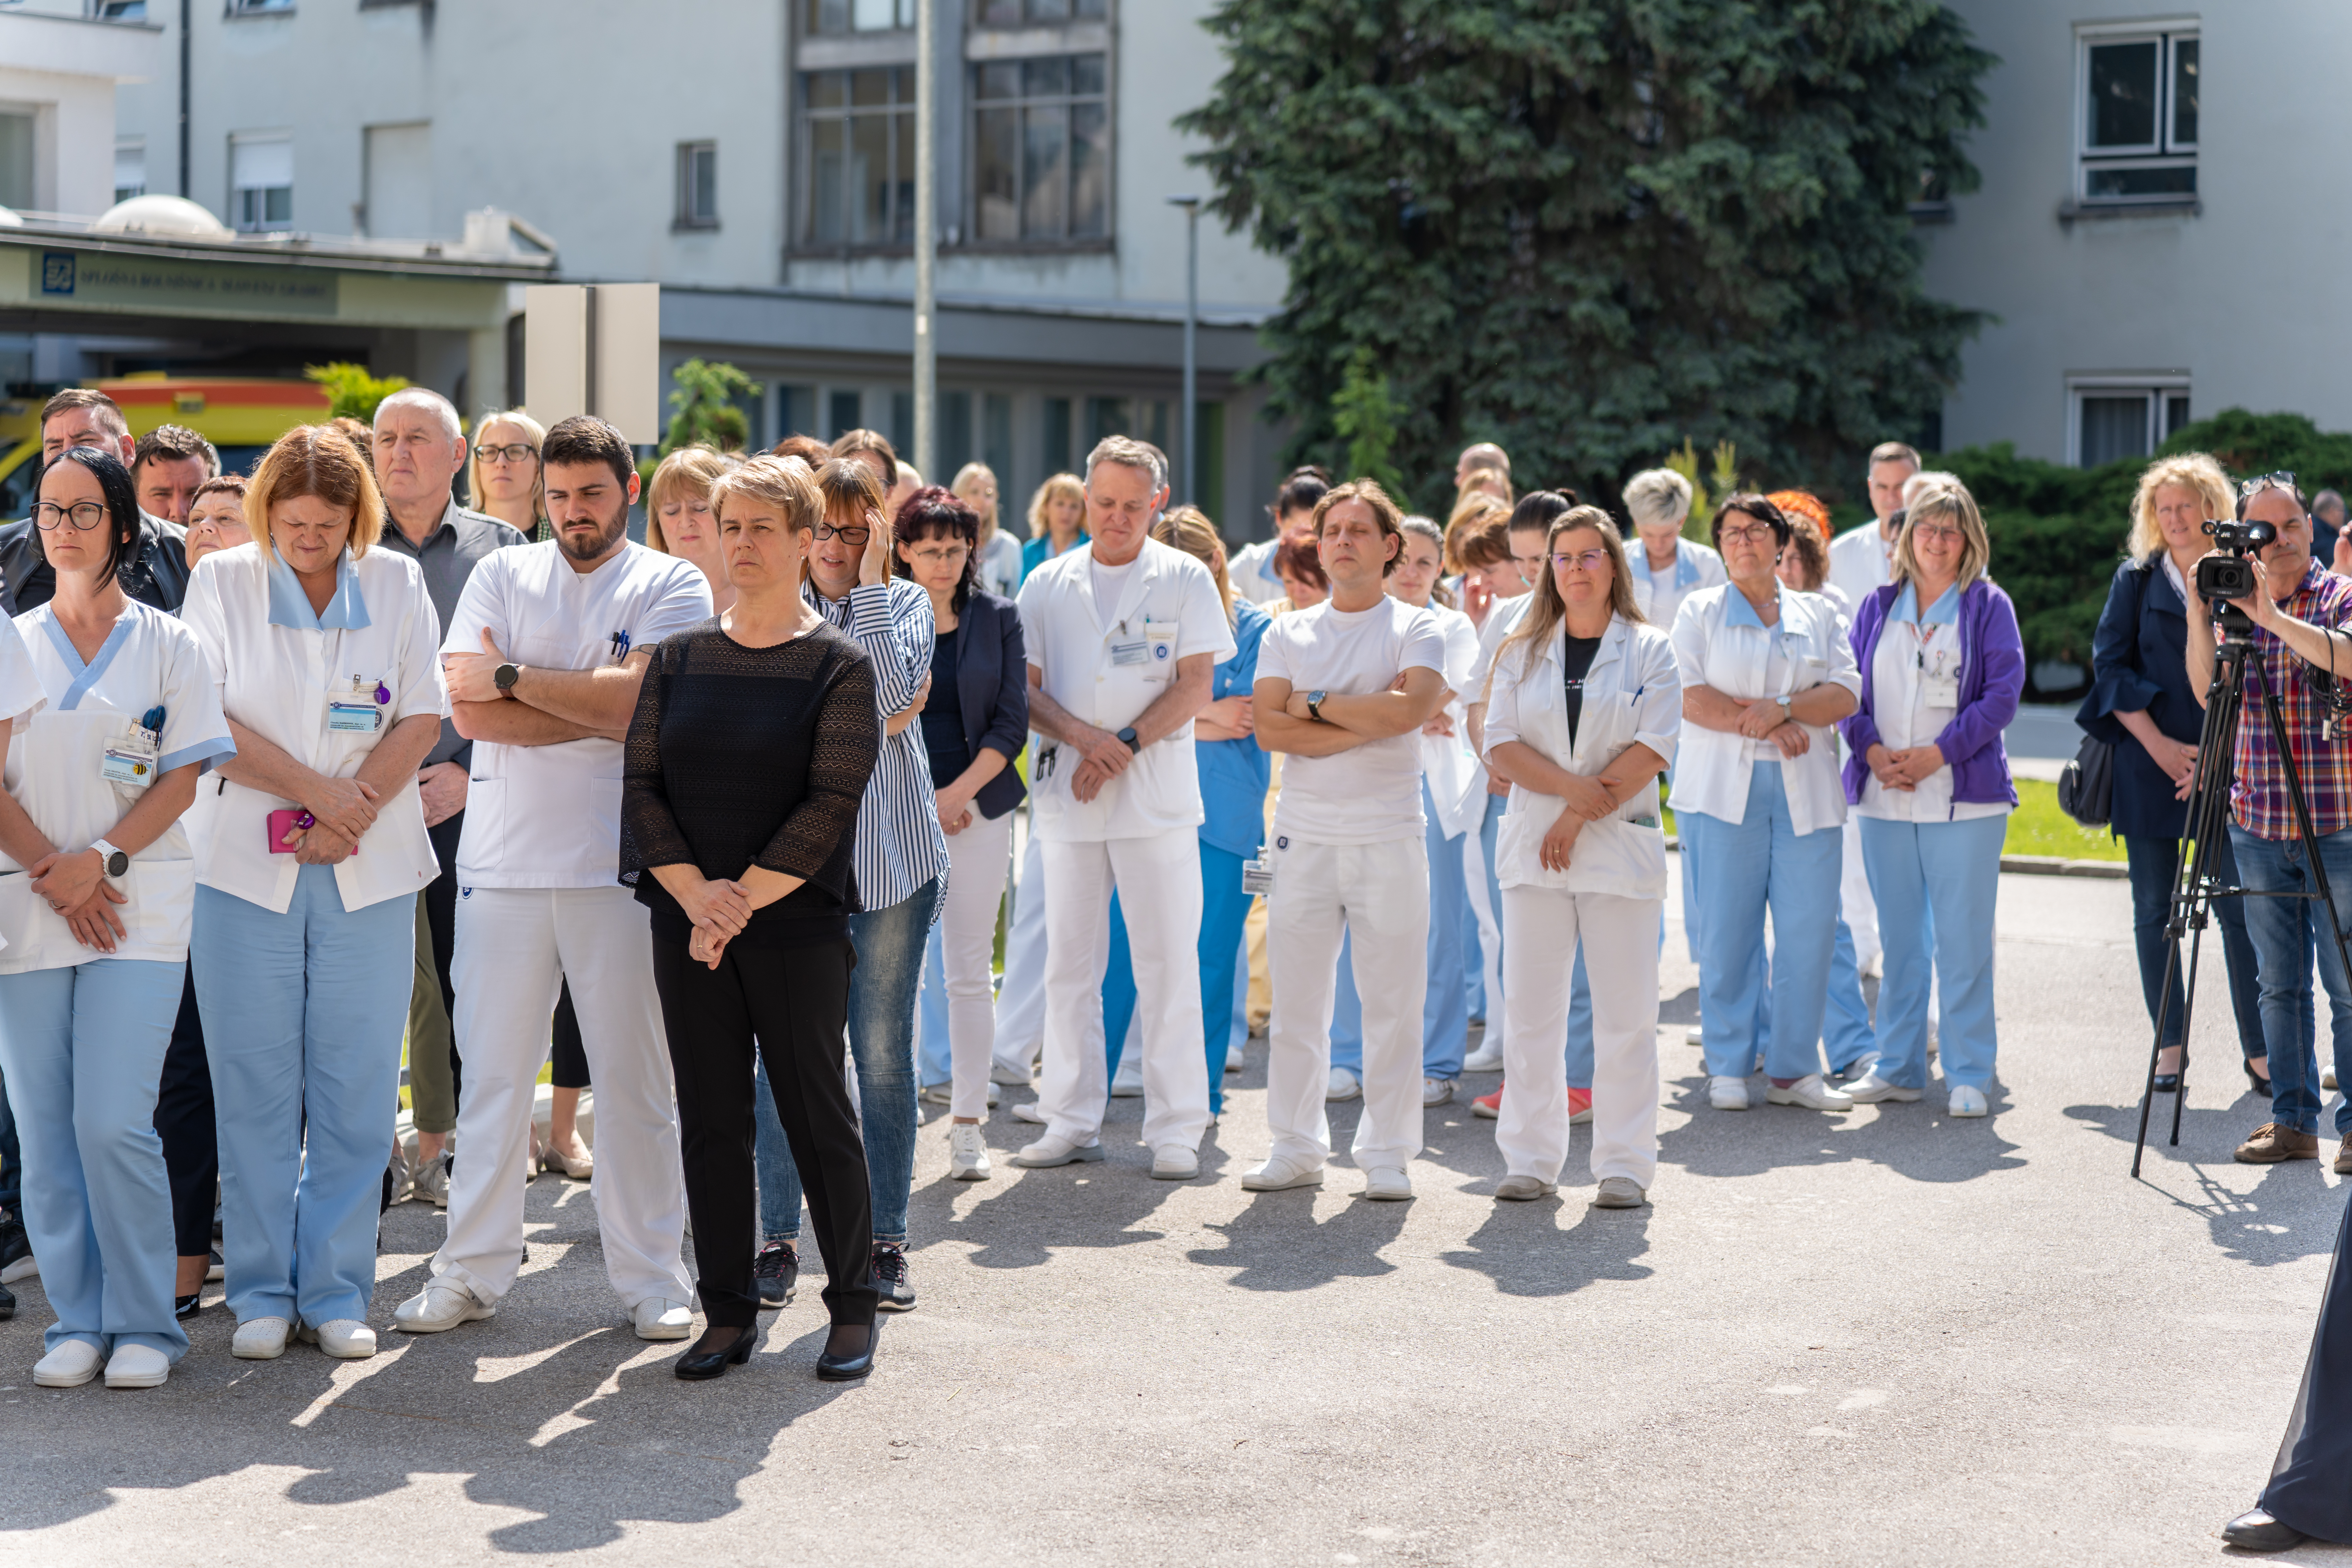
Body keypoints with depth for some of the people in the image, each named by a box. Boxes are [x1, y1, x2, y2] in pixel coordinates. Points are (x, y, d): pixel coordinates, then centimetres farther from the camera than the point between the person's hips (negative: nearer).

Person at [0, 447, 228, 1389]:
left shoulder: (166, 644, 7)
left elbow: (184, 780, 1)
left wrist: (99, 861, -12)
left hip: (138, 905, -2)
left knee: (112, 1121, -12)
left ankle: (143, 1324, -1)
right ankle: (77, 1322, 10)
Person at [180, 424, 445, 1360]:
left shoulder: (397, 584, 6)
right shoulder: (222, 581, 3)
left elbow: (420, 722, 2)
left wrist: (345, 817, -9)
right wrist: (318, 790, -11)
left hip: (370, 875, 1)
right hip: (247, 869, -1)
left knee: (356, 1093, 1)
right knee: (254, 1091, 1)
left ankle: (337, 1292, 9)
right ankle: (263, 1294, 10)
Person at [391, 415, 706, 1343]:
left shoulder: (672, 586, 3)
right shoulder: (502, 576, 9)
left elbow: (641, 700, -14)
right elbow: (468, 708, -4)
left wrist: (516, 677, -7)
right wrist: (602, 711, -9)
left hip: (622, 865, -2)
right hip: (503, 860, 2)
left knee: (636, 1078, 4)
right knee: (491, 1074, 5)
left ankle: (649, 1276, 13)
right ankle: (472, 1271, 15)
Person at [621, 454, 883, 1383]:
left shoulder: (839, 667, -2)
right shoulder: (679, 658, 9)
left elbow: (832, 804, -9)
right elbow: (642, 783, 3)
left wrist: (743, 899, -15)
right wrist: (695, 893, -12)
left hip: (799, 924, -3)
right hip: (687, 923, 4)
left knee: (817, 1113, 1)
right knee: (711, 1119, 6)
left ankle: (853, 1308, 13)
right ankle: (728, 1315, 14)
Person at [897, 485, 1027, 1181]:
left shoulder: (998, 619, 7)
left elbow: (1012, 722, 4)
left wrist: (959, 792, -7)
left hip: (979, 805, 1)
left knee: (970, 972, 2)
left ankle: (967, 1123, 7)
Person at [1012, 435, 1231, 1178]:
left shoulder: (1185, 580, 4)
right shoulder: (1047, 584, 11)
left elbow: (1194, 686, -3)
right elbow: (1024, 689, 6)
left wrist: (1123, 746, -13)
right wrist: (1081, 735, -12)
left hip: (1155, 794, -2)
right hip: (1068, 795, 3)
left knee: (1167, 964, -3)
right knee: (1069, 962, 5)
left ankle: (1176, 1130, 3)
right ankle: (1072, 1122, 14)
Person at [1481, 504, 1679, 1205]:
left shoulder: (1650, 651, 4)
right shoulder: (1522, 654, 13)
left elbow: (1652, 750, -6)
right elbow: (1501, 745, 1)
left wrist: (1581, 817, -11)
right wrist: (1575, 786, -14)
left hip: (1623, 845, -2)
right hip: (1534, 846, 2)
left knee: (1625, 1014, -2)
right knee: (1530, 1010, 2)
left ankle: (1624, 1165, 4)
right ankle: (1531, 1160, 10)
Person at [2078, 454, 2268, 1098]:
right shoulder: (2137, 578, 8)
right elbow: (2110, 665, 3)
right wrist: (2159, 745, -7)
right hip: (2149, 765, 1)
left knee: (2239, 909, -5)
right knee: (2154, 910, 4)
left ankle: (2260, 1050, 1)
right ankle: (2169, 1046, 12)